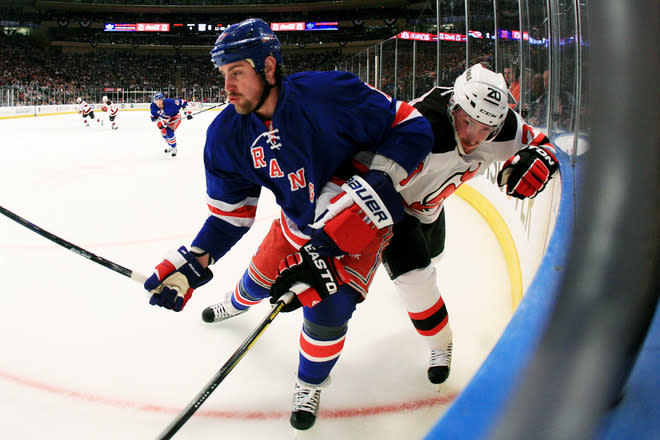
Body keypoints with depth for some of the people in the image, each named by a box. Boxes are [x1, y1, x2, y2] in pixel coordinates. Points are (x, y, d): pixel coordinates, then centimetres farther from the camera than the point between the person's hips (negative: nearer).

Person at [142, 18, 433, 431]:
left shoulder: (327, 94, -33)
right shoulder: (227, 135, -15)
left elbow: (411, 128, -27)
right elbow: (231, 213, -7)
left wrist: (373, 189, -36)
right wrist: (191, 265, -19)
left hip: (361, 223, -5)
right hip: (300, 222, 5)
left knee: (328, 307, -12)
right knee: (261, 277, 20)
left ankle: (311, 384, 20)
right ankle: (237, 305, 62)